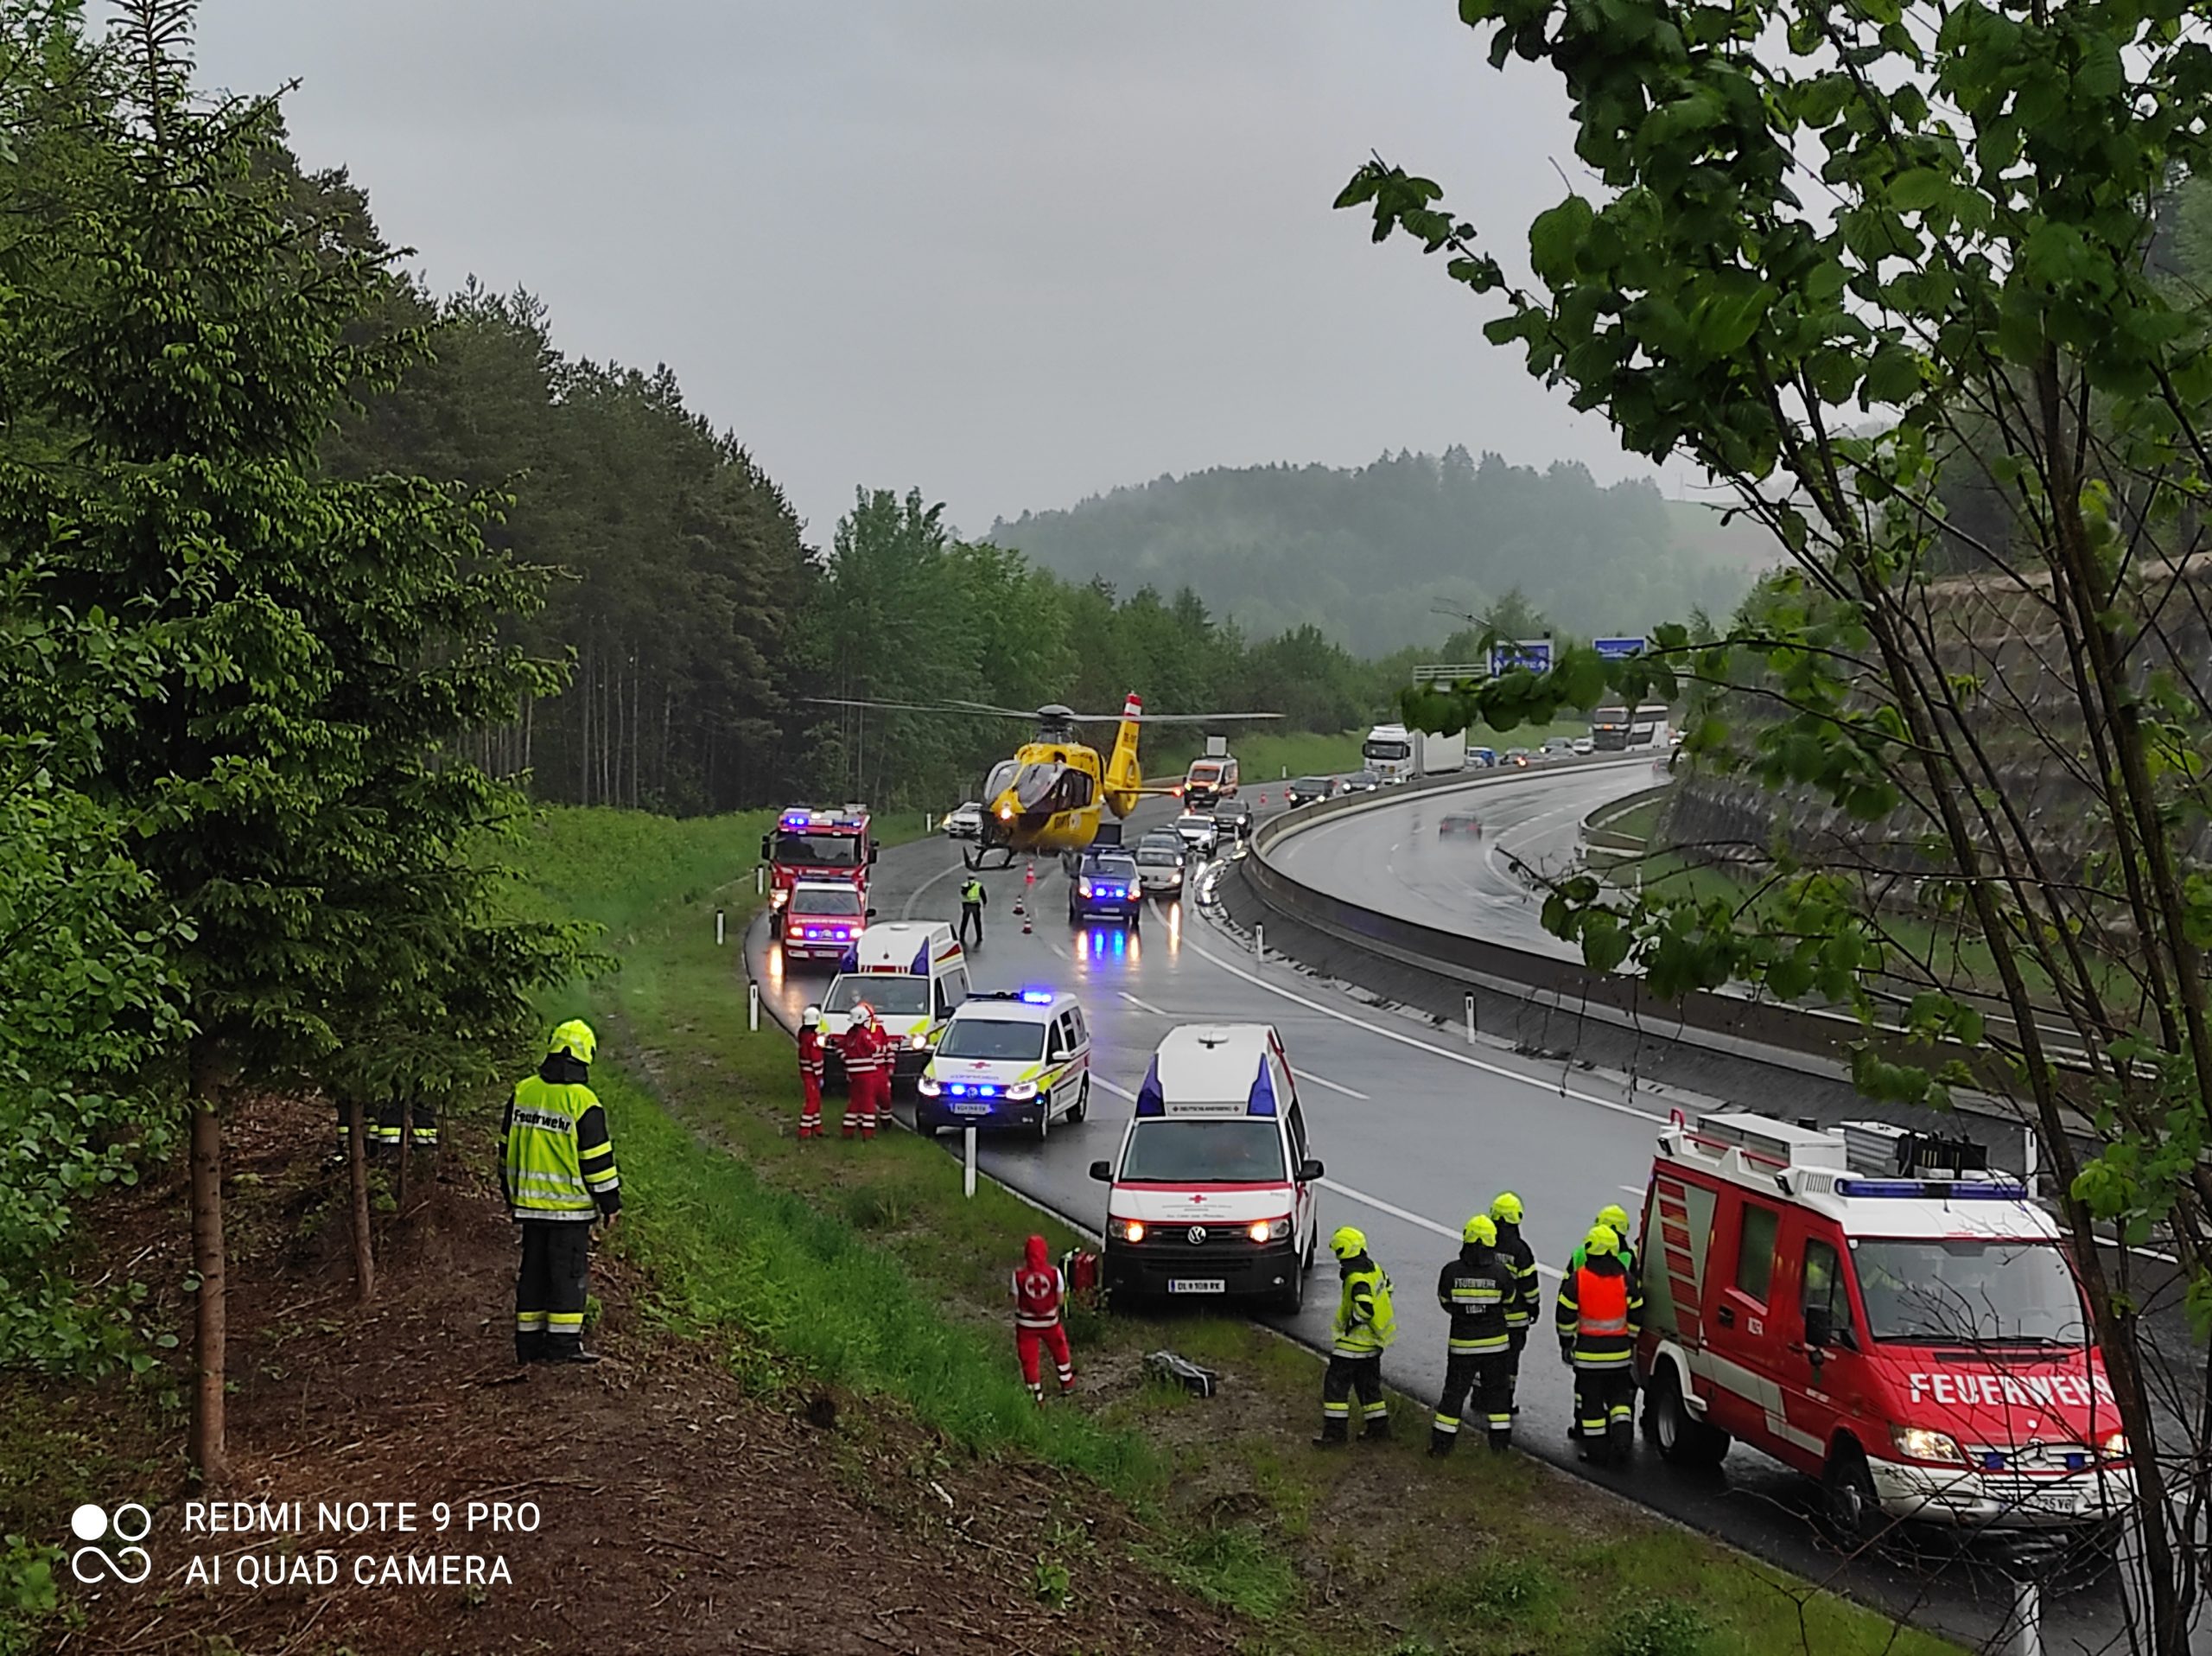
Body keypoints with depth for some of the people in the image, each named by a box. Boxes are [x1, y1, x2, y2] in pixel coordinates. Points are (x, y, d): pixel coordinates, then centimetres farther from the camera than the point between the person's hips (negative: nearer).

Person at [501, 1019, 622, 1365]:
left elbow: (507, 1146, 12)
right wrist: (610, 1202, 0)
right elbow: (597, 1158, -10)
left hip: (529, 1203, 6)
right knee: (568, 1272, 0)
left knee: (533, 1269, 12)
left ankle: (529, 1341, 15)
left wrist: (510, 1194, 22)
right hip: (569, 1206, -5)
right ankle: (563, 1343, -2)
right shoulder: (582, 1103, -14)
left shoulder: (522, 1092, 3)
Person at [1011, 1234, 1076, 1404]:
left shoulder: (1019, 1276, -20)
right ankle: (1067, 1384, 44)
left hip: (1026, 1323, -1)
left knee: (1029, 1359, 12)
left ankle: (1037, 1398, 18)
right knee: (1060, 1351, 27)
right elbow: (1060, 1299, -8)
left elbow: (1016, 1302, -10)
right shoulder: (1054, 1273, -18)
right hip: (1050, 1321, 1)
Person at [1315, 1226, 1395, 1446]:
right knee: (1368, 1383, 20)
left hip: (1355, 1340, -9)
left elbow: (1364, 1307, -36)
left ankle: (1335, 1429, 0)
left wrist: (1353, 1323, -18)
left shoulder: (1357, 1280, -26)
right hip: (1373, 1340, 9)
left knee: (1336, 1383, -1)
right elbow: (1387, 1287, 19)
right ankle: (1378, 1425, 25)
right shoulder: (1374, 1268, 3)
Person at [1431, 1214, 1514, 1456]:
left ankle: (1441, 1443, 14)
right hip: (1496, 1342, 0)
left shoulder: (1451, 1271, -14)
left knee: (1454, 1391, 11)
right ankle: (1500, 1441, 22)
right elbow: (1509, 1300, 4)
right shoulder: (1500, 1272, -14)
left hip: (1462, 1344, 0)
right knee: (1497, 1391, 16)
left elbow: (1445, 1302, 1)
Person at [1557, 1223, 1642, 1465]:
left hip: (1588, 1349, -2)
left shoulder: (1577, 1279, -8)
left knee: (1591, 1400, 5)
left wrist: (1566, 1342, 6)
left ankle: (1596, 1449, 7)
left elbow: (1566, 1315, -5)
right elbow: (1636, 1316, 6)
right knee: (1620, 1395, 15)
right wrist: (1631, 1343, 17)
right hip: (1620, 1350, 2)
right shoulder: (1626, 1280, 0)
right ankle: (1622, 1437, -1)